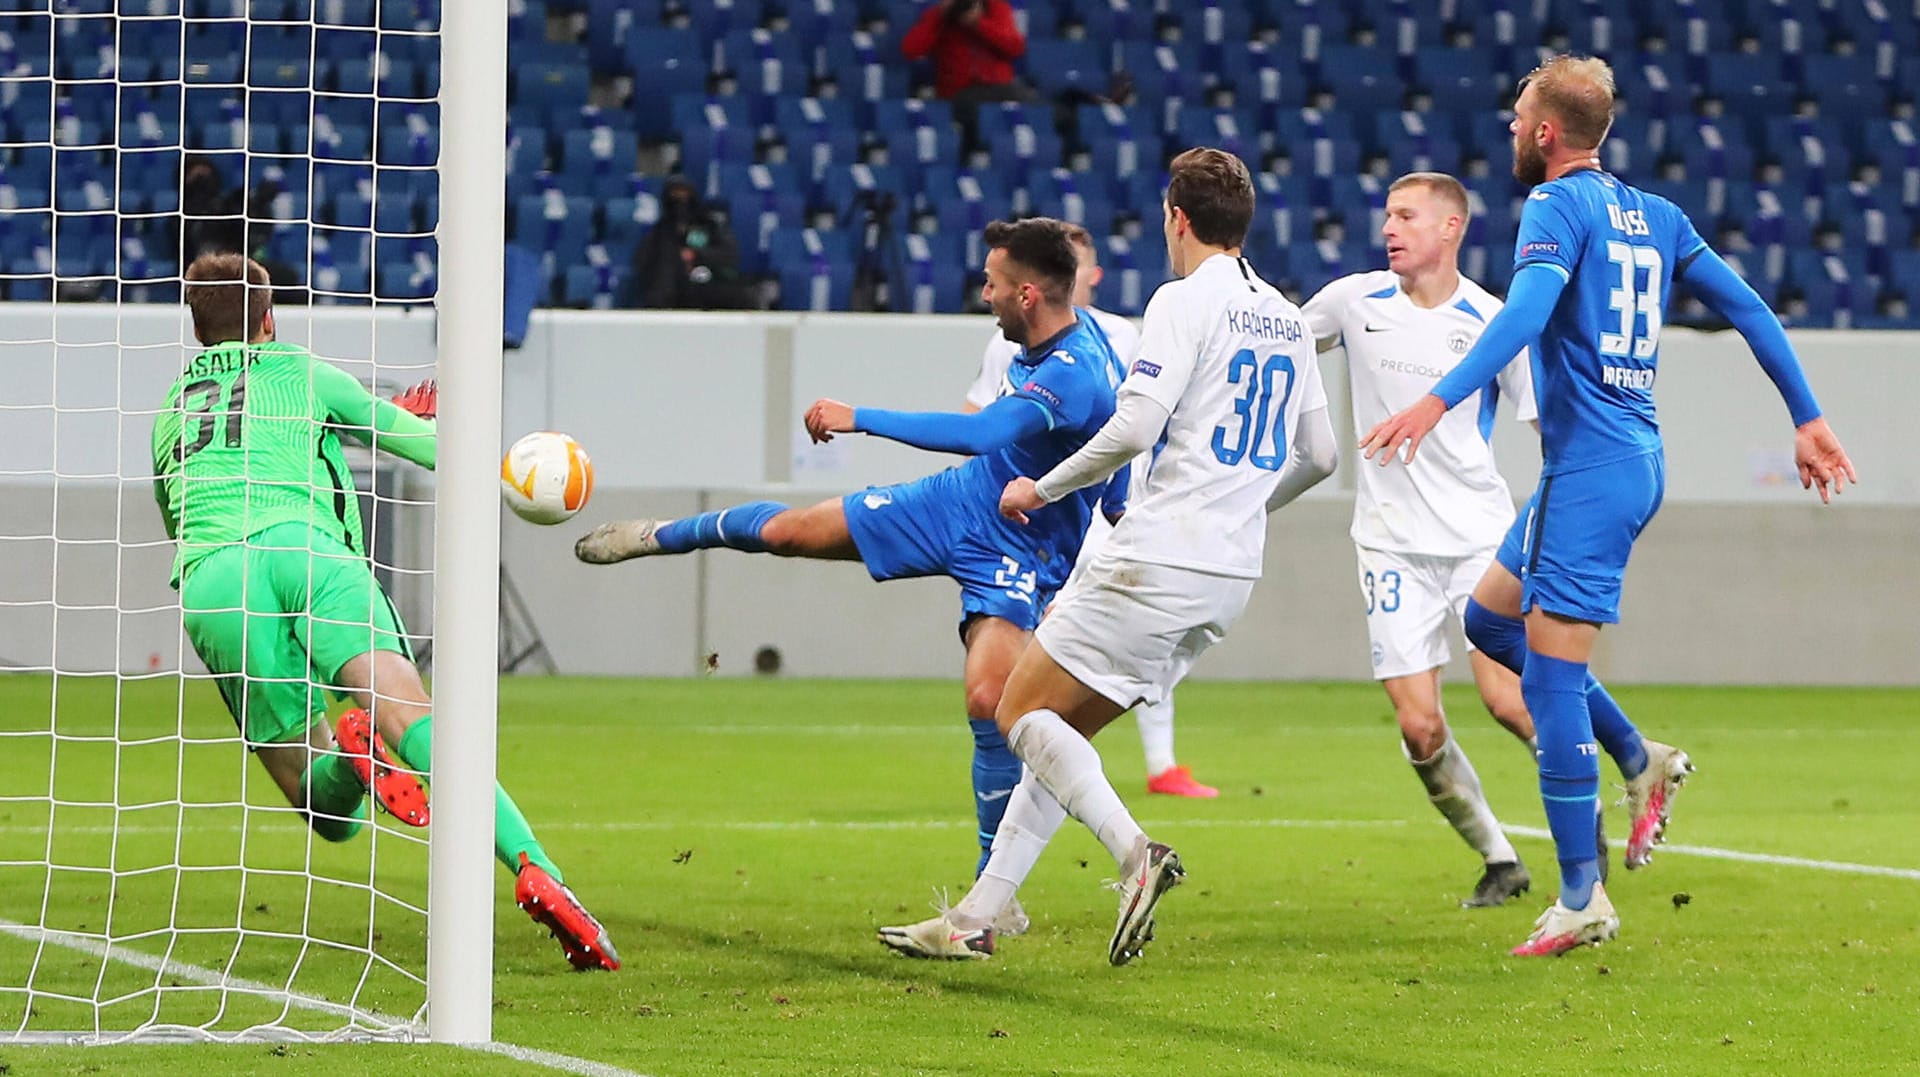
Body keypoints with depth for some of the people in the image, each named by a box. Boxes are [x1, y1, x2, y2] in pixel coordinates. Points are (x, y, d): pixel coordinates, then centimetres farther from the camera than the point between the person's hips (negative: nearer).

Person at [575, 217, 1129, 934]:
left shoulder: (1074, 376, -35)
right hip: (957, 501, 8)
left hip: (1023, 552, -8)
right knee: (788, 531, 11)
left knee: (988, 700, -25)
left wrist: (860, 418, -44)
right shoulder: (1042, 339, -6)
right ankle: (661, 536, 42)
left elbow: (983, 432, -47)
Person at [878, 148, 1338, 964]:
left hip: (1159, 558, -8)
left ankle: (1135, 854, -21)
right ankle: (975, 918, 12)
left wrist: (1044, 489, -4)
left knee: (1023, 713, 0)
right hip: (1231, 574, 8)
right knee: (1061, 731, 14)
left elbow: (1133, 427, -18)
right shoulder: (1287, 320, 15)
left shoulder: (1187, 300, -9)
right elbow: (1318, 454, 20)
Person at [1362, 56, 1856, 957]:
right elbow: (1747, 309, 16)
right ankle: (1639, 760, 16)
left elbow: (1527, 310, -26)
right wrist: (1808, 420, 21)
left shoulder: (1559, 205, -9)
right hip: (1637, 455, 9)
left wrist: (1438, 401, -35)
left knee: (1552, 677, -7)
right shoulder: (1655, 217, 15)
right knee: (1491, 615, 22)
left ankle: (1582, 898, -7)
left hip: (1590, 467, -9)